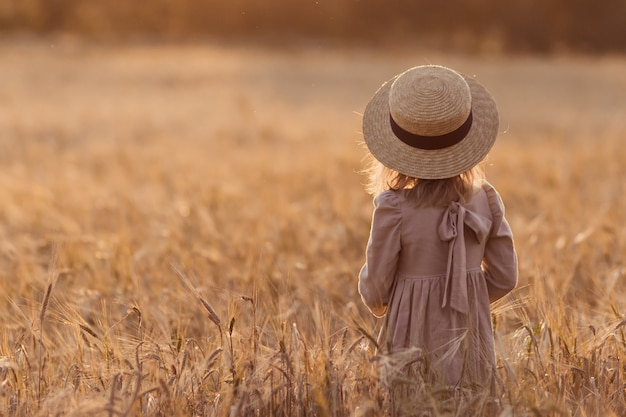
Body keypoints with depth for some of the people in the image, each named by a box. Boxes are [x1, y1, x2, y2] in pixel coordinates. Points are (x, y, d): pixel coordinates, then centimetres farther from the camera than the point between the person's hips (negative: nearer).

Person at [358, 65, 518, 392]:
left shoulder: (393, 208, -17)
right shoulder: (485, 199, -5)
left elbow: (375, 294, -9)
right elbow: (504, 277, 5)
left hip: (417, 352, -4)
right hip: (472, 352, 4)